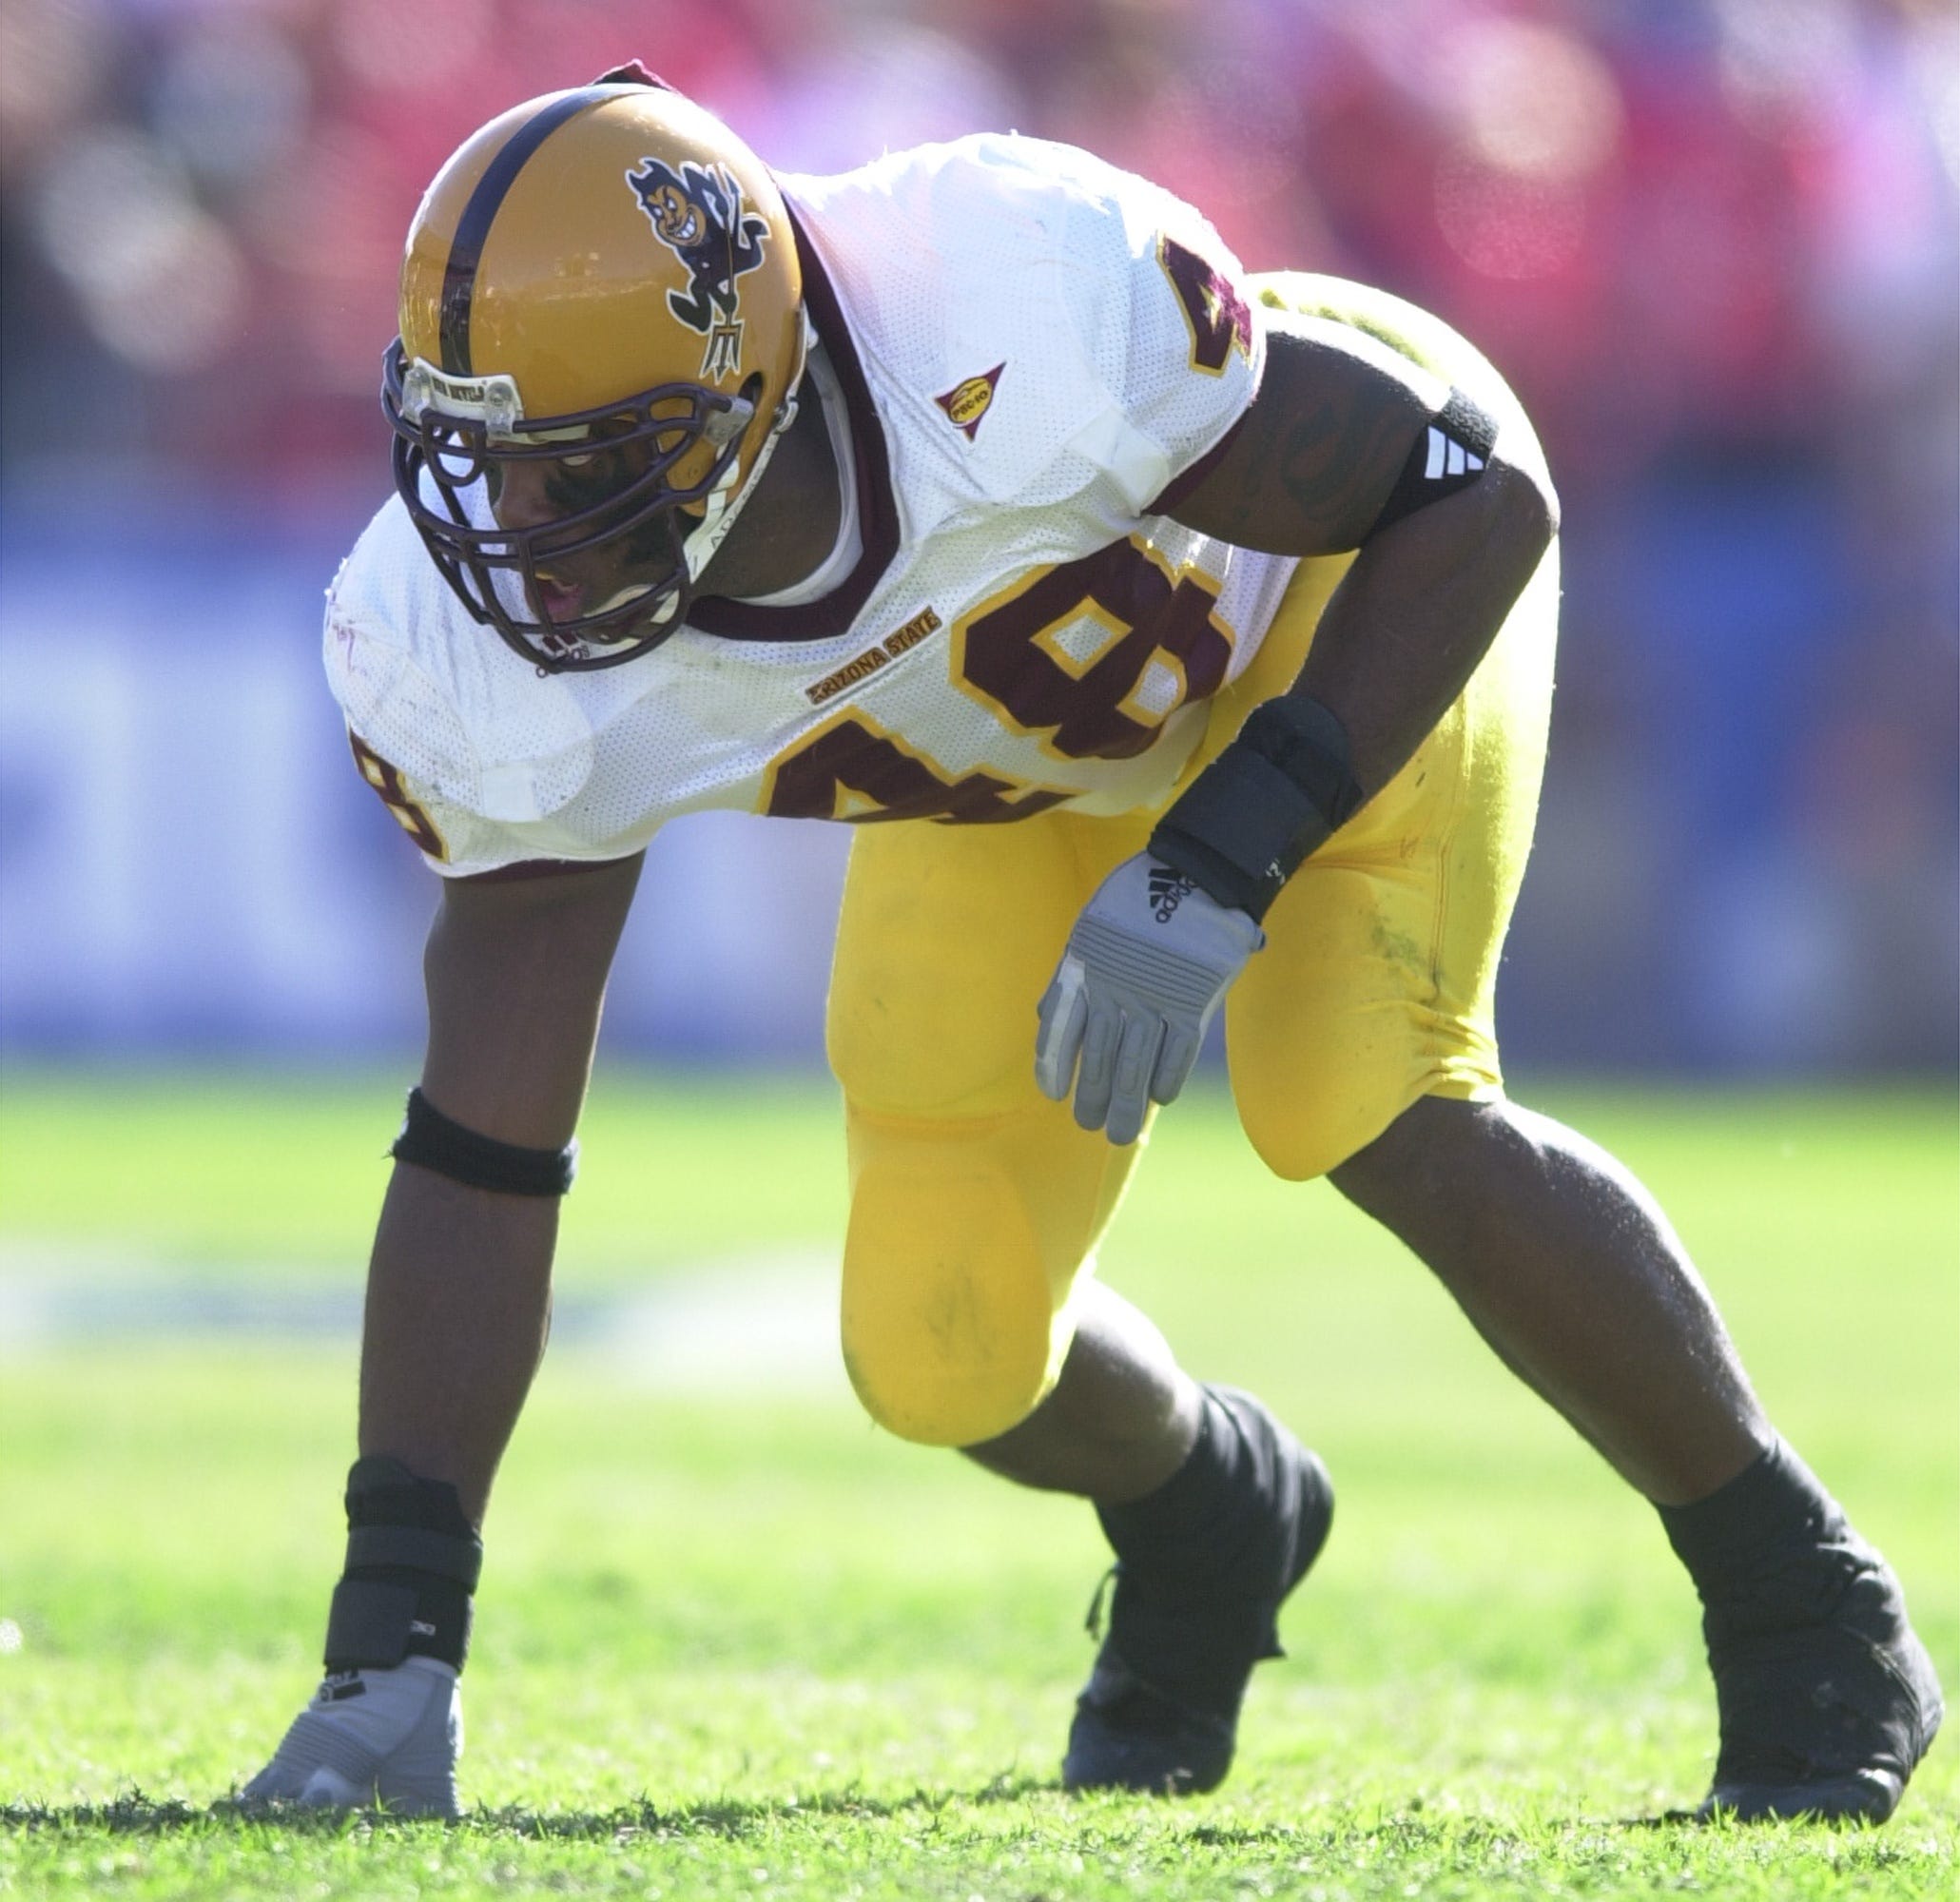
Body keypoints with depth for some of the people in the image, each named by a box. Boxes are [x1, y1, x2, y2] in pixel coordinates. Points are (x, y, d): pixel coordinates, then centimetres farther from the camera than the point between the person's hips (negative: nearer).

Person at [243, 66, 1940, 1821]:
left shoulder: (1035, 322, -44)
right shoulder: (487, 655, -30)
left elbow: (1480, 495, -28)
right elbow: (479, 1156, -22)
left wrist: (1220, 864, -39)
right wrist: (391, 1643, -26)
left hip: (1349, 574, -4)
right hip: (1015, 762, 4)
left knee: (1361, 1110, -26)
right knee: (944, 1353, -6)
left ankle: (1798, 1602, -3)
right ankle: (1204, 1521, 32)